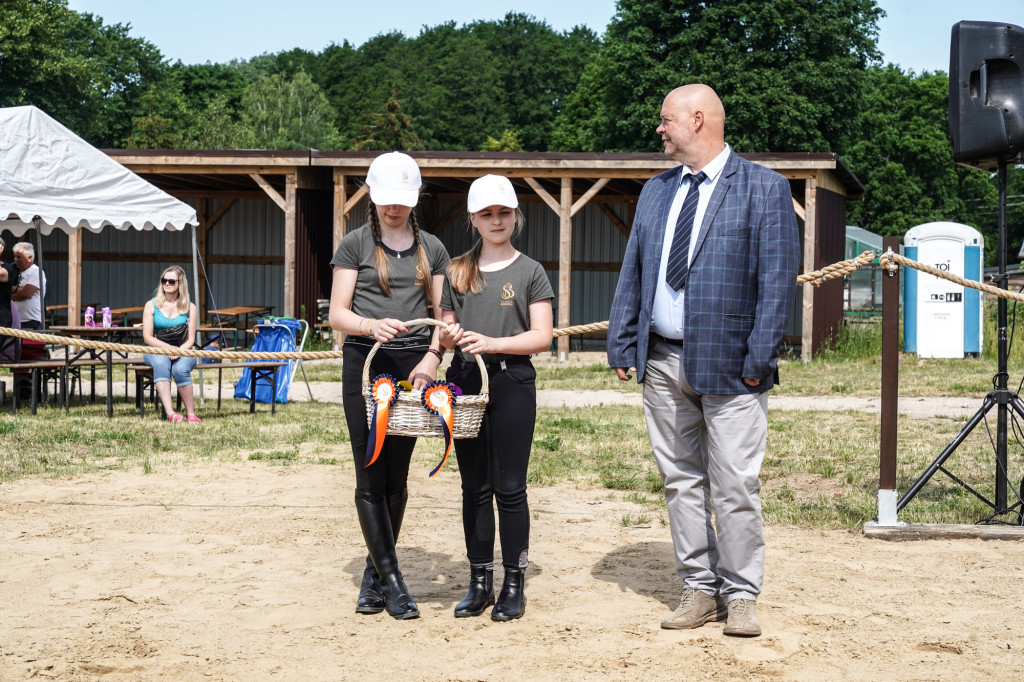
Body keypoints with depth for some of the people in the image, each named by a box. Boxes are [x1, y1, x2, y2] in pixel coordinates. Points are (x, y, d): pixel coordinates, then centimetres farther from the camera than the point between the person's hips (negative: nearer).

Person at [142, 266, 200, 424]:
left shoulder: (189, 307, 8)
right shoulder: (152, 305, 7)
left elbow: (190, 340, 2)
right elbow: (147, 337, -1)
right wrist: (168, 348, -17)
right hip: (156, 351, 0)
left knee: (180, 369, -35)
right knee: (161, 362, -37)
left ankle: (191, 414, -24)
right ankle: (170, 413, -49)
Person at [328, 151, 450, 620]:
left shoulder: (431, 248, 13)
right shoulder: (355, 245, 5)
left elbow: (443, 313, 14)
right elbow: (337, 314, 1)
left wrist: (433, 356, -5)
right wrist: (371, 325, -20)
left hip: (413, 365, 2)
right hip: (365, 362, -2)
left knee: (396, 476, 5)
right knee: (370, 476, -6)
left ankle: (374, 575, 18)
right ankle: (391, 580, 0)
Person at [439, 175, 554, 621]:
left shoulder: (530, 272, 2)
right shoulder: (457, 272, 12)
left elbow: (542, 337, -5)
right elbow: (445, 329, 16)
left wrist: (492, 343, -18)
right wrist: (448, 336, -8)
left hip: (511, 382, -3)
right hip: (464, 381, 4)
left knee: (509, 487, 0)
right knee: (474, 487, 8)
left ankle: (513, 585, 8)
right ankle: (480, 582, 17)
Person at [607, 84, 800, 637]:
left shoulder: (763, 188, -3)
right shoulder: (655, 191, 15)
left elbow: (778, 280, -8)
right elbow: (632, 273, 15)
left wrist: (759, 358, -14)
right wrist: (622, 345, 6)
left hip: (728, 364, -6)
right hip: (662, 361, 6)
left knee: (735, 486, -3)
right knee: (680, 480, 9)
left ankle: (740, 595, 9)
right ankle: (699, 589, 19)